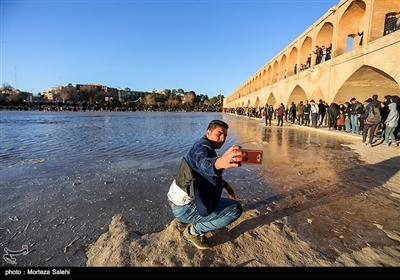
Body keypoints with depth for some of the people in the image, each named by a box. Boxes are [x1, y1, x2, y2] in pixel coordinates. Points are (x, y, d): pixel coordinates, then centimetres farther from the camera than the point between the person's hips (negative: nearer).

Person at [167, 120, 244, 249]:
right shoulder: (203, 147, -19)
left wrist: (225, 183, 3)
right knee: (236, 208, -9)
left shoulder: (204, 146, 10)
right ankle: (193, 231, -1)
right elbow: (204, 164, -44)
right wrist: (220, 162, -66)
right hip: (184, 208, -9)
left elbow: (206, 173, 19)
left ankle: (185, 220, 20)